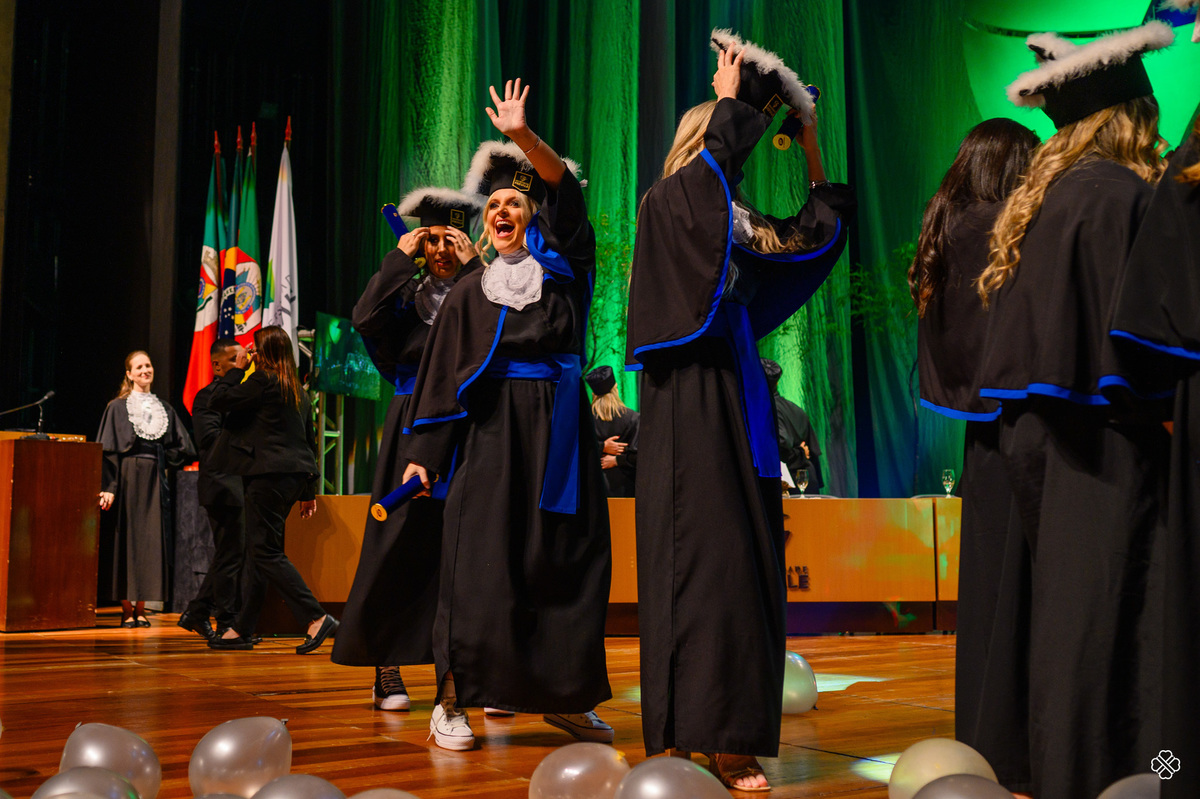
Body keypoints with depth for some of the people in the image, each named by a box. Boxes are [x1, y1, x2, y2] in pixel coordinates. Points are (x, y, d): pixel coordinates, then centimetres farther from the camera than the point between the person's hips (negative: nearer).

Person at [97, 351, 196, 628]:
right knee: (127, 538, -4)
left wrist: (162, 464, 2)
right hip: (128, 479, -4)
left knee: (152, 540, 1)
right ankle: (126, 609, 1)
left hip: (156, 480, 4)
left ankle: (141, 608, 7)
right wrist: (109, 487, -13)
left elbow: (182, 448, 15)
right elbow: (109, 450, -5)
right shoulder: (118, 407, 2)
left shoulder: (165, 408, 13)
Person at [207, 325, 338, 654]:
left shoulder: (262, 380, -9)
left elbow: (218, 400, -8)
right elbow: (309, 440, 19)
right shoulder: (298, 390, 18)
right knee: (259, 550, 12)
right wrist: (308, 491, 23)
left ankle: (316, 618, -17)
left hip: (270, 475, -9)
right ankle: (242, 629, 17)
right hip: (295, 475, 9)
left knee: (266, 552, -9)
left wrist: (237, 369, 6)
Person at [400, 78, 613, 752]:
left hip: (559, 430, 1)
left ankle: (561, 695, 16)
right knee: (481, 563, -7)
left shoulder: (563, 267, 8)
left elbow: (565, 192, -9)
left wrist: (523, 136, -24)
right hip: (492, 430, 0)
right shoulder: (471, 293, 11)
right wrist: (423, 452, 0)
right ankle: (452, 702, -1)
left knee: (567, 559, 3)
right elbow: (443, 374, 8)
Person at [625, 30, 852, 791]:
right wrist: (730, 100, -7)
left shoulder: (741, 225, 19)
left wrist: (808, 138, 20)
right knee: (699, 559, -10)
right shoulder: (666, 207, -1)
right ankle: (684, 738, -4)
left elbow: (819, 228, 22)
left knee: (749, 566, 3)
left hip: (740, 399, 7)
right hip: (691, 402, -7)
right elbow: (711, 159, -20)